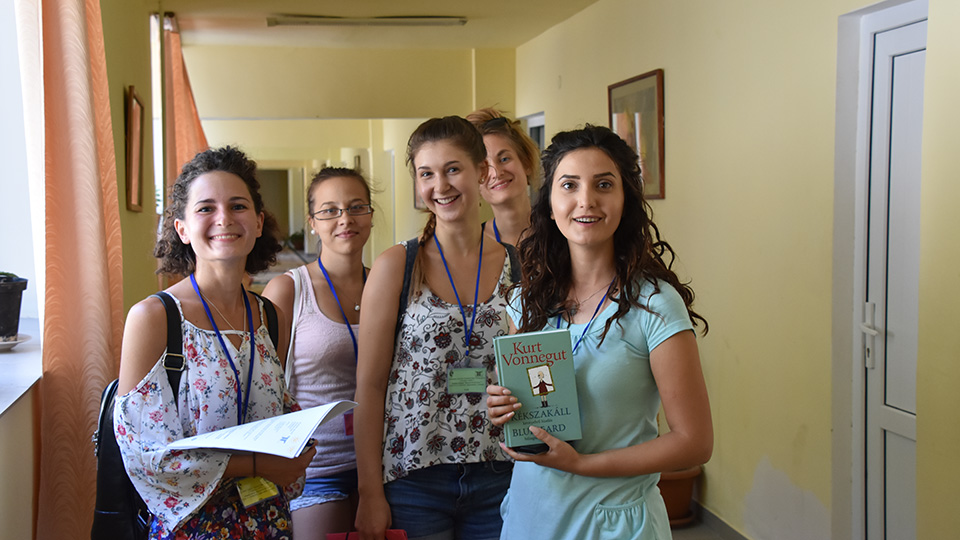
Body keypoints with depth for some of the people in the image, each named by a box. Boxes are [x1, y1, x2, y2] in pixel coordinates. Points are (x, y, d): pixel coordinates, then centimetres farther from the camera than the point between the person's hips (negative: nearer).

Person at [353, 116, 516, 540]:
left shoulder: (517, 266, 2)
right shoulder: (396, 267, -4)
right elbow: (370, 385, -4)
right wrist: (370, 493, -6)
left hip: (499, 479, 2)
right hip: (413, 479, -2)